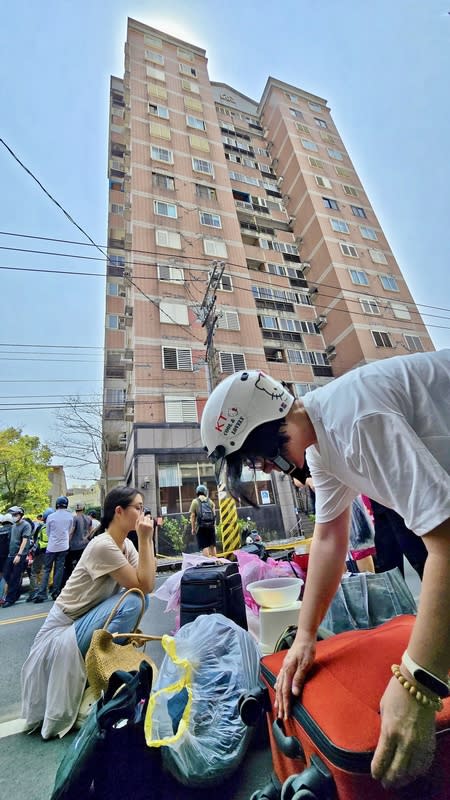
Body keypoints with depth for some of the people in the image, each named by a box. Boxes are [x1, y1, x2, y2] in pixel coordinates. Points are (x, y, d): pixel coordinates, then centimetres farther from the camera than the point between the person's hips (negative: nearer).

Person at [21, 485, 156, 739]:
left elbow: (148, 584, -10)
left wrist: (148, 539, -15)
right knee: (132, 602, -21)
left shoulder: (126, 544, -3)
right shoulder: (103, 546, -27)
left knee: (141, 600, -8)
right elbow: (143, 585, -26)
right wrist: (145, 539, -28)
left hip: (87, 618, 7)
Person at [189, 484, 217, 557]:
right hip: (211, 526, 3)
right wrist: (214, 525, 12)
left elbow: (192, 516, -3)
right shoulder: (210, 501, 11)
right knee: (212, 545, 14)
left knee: (204, 546, 0)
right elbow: (214, 514, 6)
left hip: (201, 527, -3)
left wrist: (193, 528, 1)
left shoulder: (195, 502, 2)